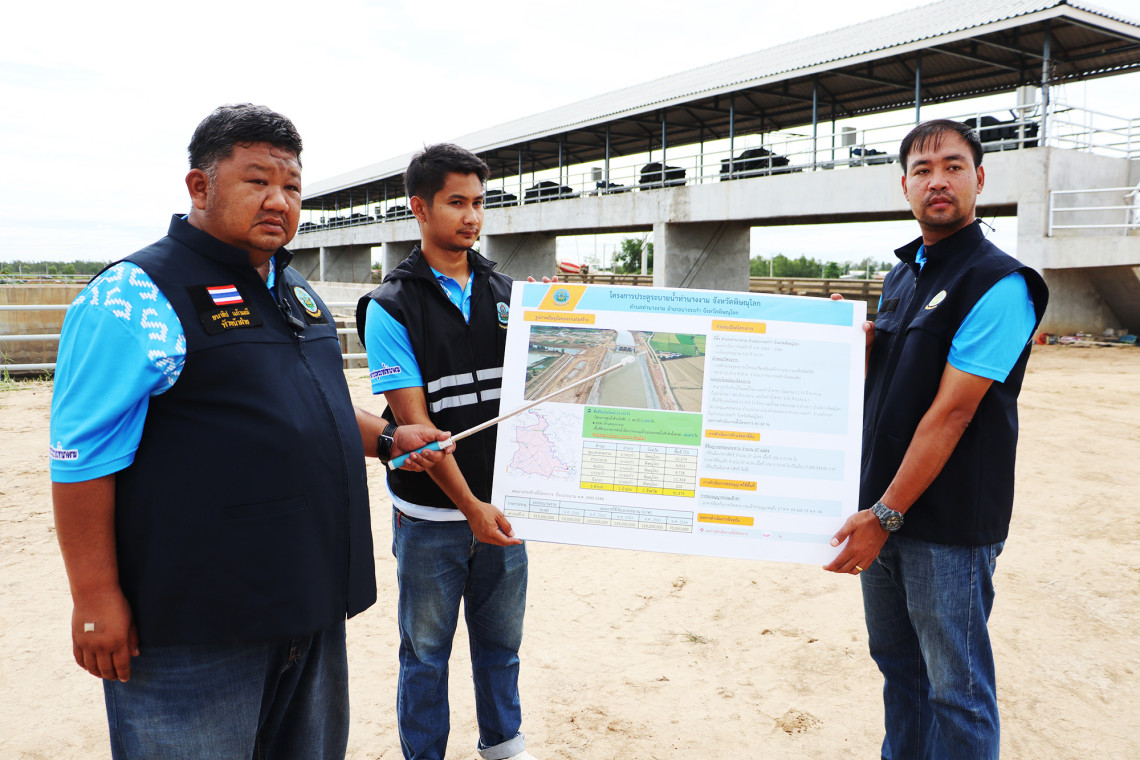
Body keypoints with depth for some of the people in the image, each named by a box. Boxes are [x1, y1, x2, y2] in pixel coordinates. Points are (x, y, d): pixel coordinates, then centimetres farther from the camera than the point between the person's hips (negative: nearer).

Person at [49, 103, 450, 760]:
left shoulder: (297, 291, 12)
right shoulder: (136, 296, -14)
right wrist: (96, 598, -15)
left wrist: (386, 437, 10)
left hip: (312, 603, 8)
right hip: (193, 621, -8)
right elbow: (83, 456, -15)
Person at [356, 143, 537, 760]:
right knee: (425, 650, 11)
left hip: (501, 504, 4)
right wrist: (468, 505, -18)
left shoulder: (506, 293, 5)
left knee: (501, 638, 18)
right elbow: (413, 421, -13)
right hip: (431, 517, -3)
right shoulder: (391, 306, -7)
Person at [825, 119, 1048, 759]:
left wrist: (886, 515, -20)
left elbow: (950, 412, -19)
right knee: (897, 664, 20)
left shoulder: (999, 284, -13)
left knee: (956, 688, 5)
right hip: (883, 505, 8)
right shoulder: (903, 274, 12)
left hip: (949, 522, -7)